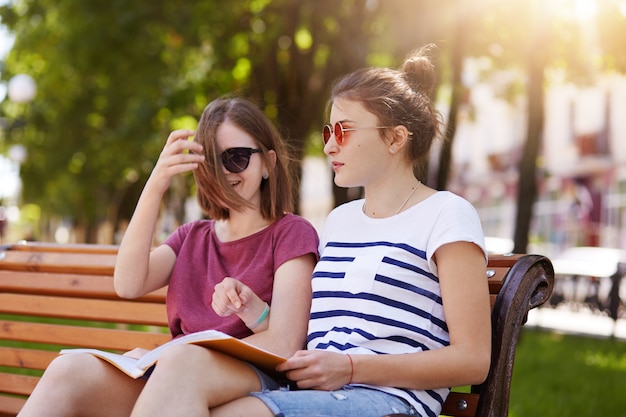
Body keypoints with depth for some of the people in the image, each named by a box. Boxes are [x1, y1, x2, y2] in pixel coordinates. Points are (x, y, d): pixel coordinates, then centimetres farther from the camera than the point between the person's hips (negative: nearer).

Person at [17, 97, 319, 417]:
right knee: (67, 370, -25)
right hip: (167, 377, 5)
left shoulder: (291, 233, 9)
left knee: (180, 362, -41)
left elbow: (283, 345, -5)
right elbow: (128, 285, 3)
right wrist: (155, 187, -3)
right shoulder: (192, 236, 25)